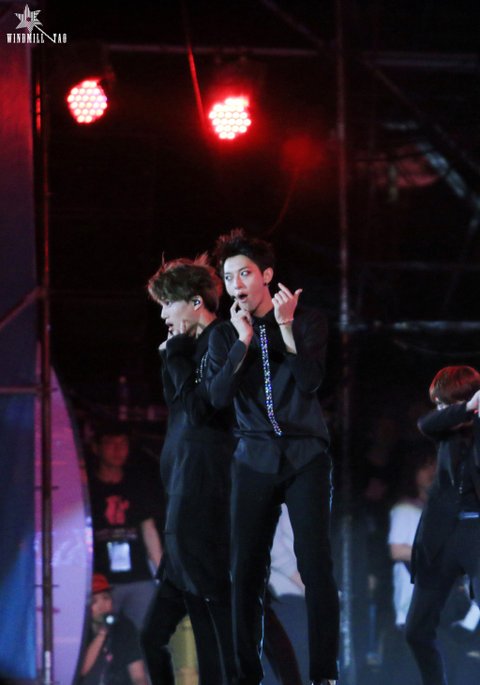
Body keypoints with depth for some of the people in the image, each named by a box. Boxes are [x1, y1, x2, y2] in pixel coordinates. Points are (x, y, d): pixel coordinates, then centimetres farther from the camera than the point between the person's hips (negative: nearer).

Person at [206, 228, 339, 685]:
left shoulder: (307, 322, 2)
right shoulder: (224, 335, 7)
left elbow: (310, 382, -11)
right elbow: (218, 397, -6)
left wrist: (286, 327, -18)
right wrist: (243, 340, -12)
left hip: (305, 457, -2)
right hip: (255, 459, 2)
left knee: (316, 565, -9)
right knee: (246, 570, -1)